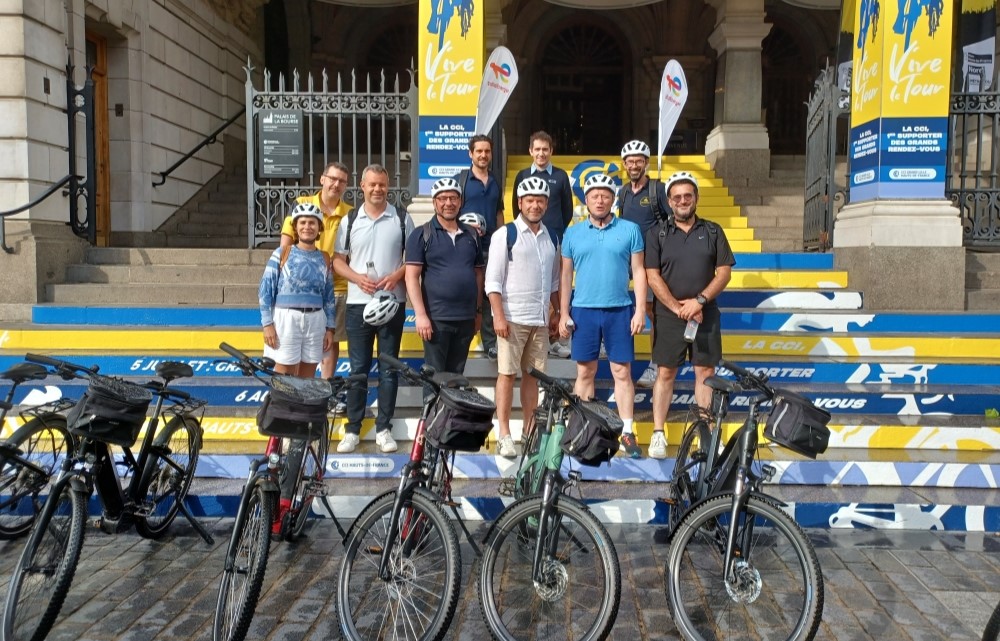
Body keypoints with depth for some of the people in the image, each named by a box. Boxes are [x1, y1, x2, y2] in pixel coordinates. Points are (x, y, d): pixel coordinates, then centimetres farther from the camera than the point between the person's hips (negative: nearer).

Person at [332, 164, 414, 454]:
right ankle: (352, 429, 13)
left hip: (392, 303, -1)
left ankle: (383, 428, 14)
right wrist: (357, 278, -11)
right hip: (358, 303, 1)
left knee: (388, 369, 5)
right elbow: (338, 260, 7)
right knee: (358, 368, 5)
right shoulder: (350, 220, 7)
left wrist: (396, 276, -13)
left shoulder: (402, 219, 3)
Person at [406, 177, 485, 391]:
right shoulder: (422, 234, -2)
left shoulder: (471, 234, 11)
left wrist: (479, 310, 11)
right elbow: (412, 276, -7)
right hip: (436, 318, -4)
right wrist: (421, 315, -14)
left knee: (456, 375, 12)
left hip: (466, 318, 4)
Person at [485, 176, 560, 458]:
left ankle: (530, 431, 18)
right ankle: (503, 435, 3)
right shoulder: (505, 234, -4)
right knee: (507, 373, -3)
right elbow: (492, 281, -8)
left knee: (532, 374, 9)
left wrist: (556, 313, 16)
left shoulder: (551, 237, 13)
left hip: (540, 318, 5)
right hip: (512, 317, -5)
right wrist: (498, 316, -14)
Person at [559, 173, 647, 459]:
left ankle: (627, 433, 9)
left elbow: (638, 271, 3)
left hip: (620, 311, -1)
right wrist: (563, 314, 4)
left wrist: (640, 310, -4)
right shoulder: (573, 233, 7)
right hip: (583, 310, 1)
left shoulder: (630, 230, 3)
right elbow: (566, 274, 9)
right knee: (585, 372, 6)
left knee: (622, 372, 2)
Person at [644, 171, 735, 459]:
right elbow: (653, 276, -5)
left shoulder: (713, 232, 7)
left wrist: (699, 300, -12)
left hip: (705, 315, 1)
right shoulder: (657, 234, 2)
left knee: (705, 372, 4)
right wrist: (678, 308, -12)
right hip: (668, 316, -1)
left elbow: (724, 272, 2)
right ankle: (658, 433, 8)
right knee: (665, 373, 3)